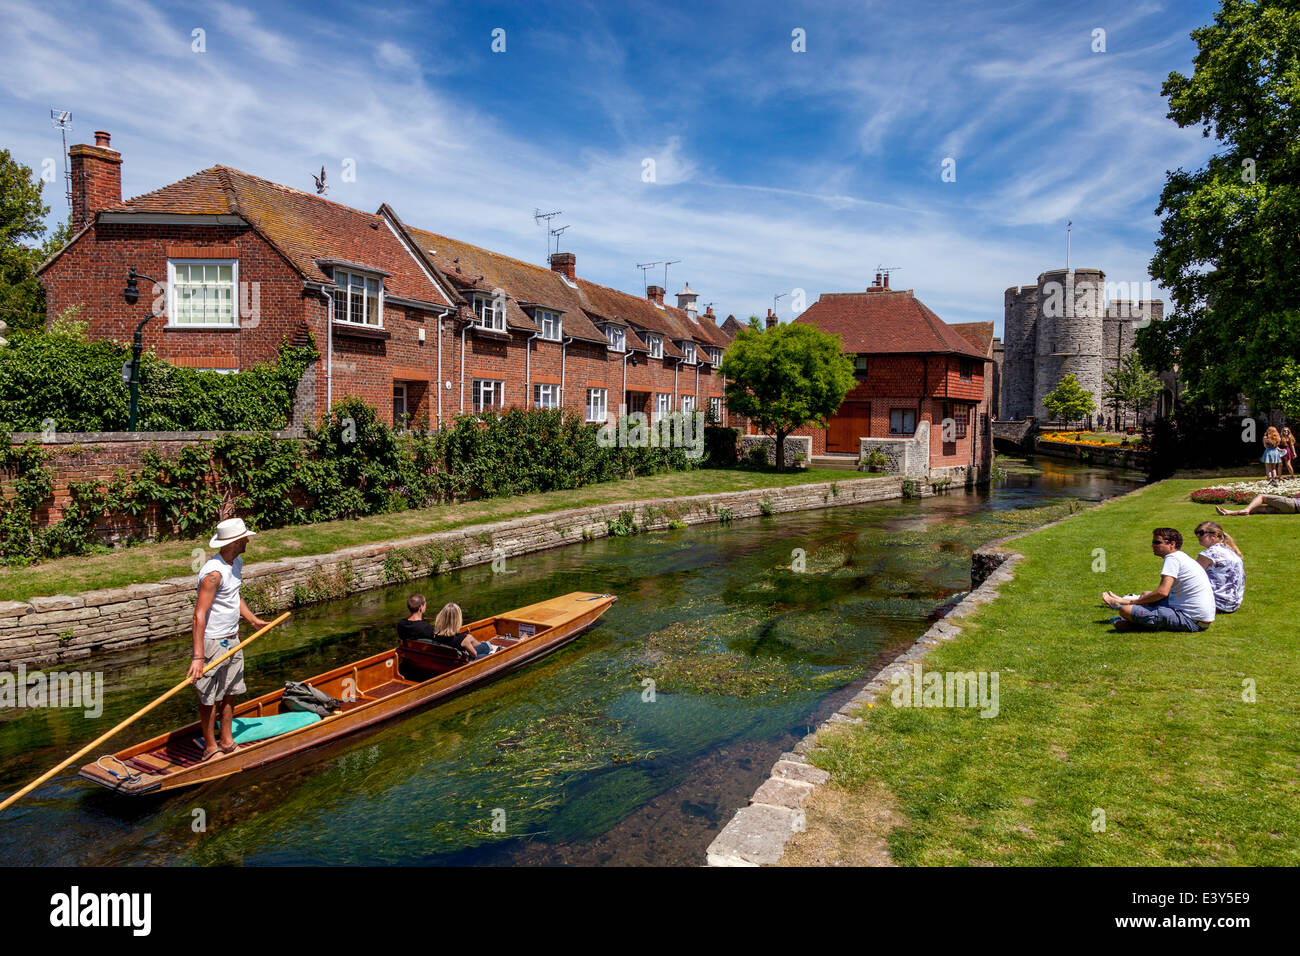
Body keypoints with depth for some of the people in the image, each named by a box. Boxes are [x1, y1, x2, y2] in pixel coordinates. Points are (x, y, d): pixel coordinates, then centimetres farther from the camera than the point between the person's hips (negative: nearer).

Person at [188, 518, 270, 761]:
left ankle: (227, 741, 29)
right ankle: (210, 746, 17)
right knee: (210, 698, 3)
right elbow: (199, 615, -27)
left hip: (232, 640, 9)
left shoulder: (236, 562, 5)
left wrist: (253, 620, 20)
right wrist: (197, 657, -31)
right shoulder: (214, 572, -24)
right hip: (212, 642, -9)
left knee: (230, 693, 17)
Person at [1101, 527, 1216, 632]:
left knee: (1126, 610, -19)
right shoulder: (1181, 557, 18)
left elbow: (1163, 592, -23)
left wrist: (1134, 601, -11)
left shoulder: (1172, 558, -13)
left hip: (1192, 621, -11)